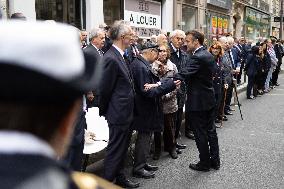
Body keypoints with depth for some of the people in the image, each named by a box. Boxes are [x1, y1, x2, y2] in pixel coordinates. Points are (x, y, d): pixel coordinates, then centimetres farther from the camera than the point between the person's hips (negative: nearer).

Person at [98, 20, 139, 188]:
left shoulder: (120, 56, 10)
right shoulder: (111, 58, -21)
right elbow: (105, 89, -15)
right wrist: (104, 111, -3)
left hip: (126, 113, 9)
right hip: (119, 113, -9)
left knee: (122, 149, 21)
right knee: (115, 150, 3)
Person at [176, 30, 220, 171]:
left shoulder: (198, 58, -22)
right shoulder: (209, 55, 8)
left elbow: (182, 74, -32)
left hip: (198, 101, -9)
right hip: (209, 98, 9)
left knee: (200, 133, 4)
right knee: (210, 130, 17)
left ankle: (205, 163, 16)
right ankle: (215, 161, 27)